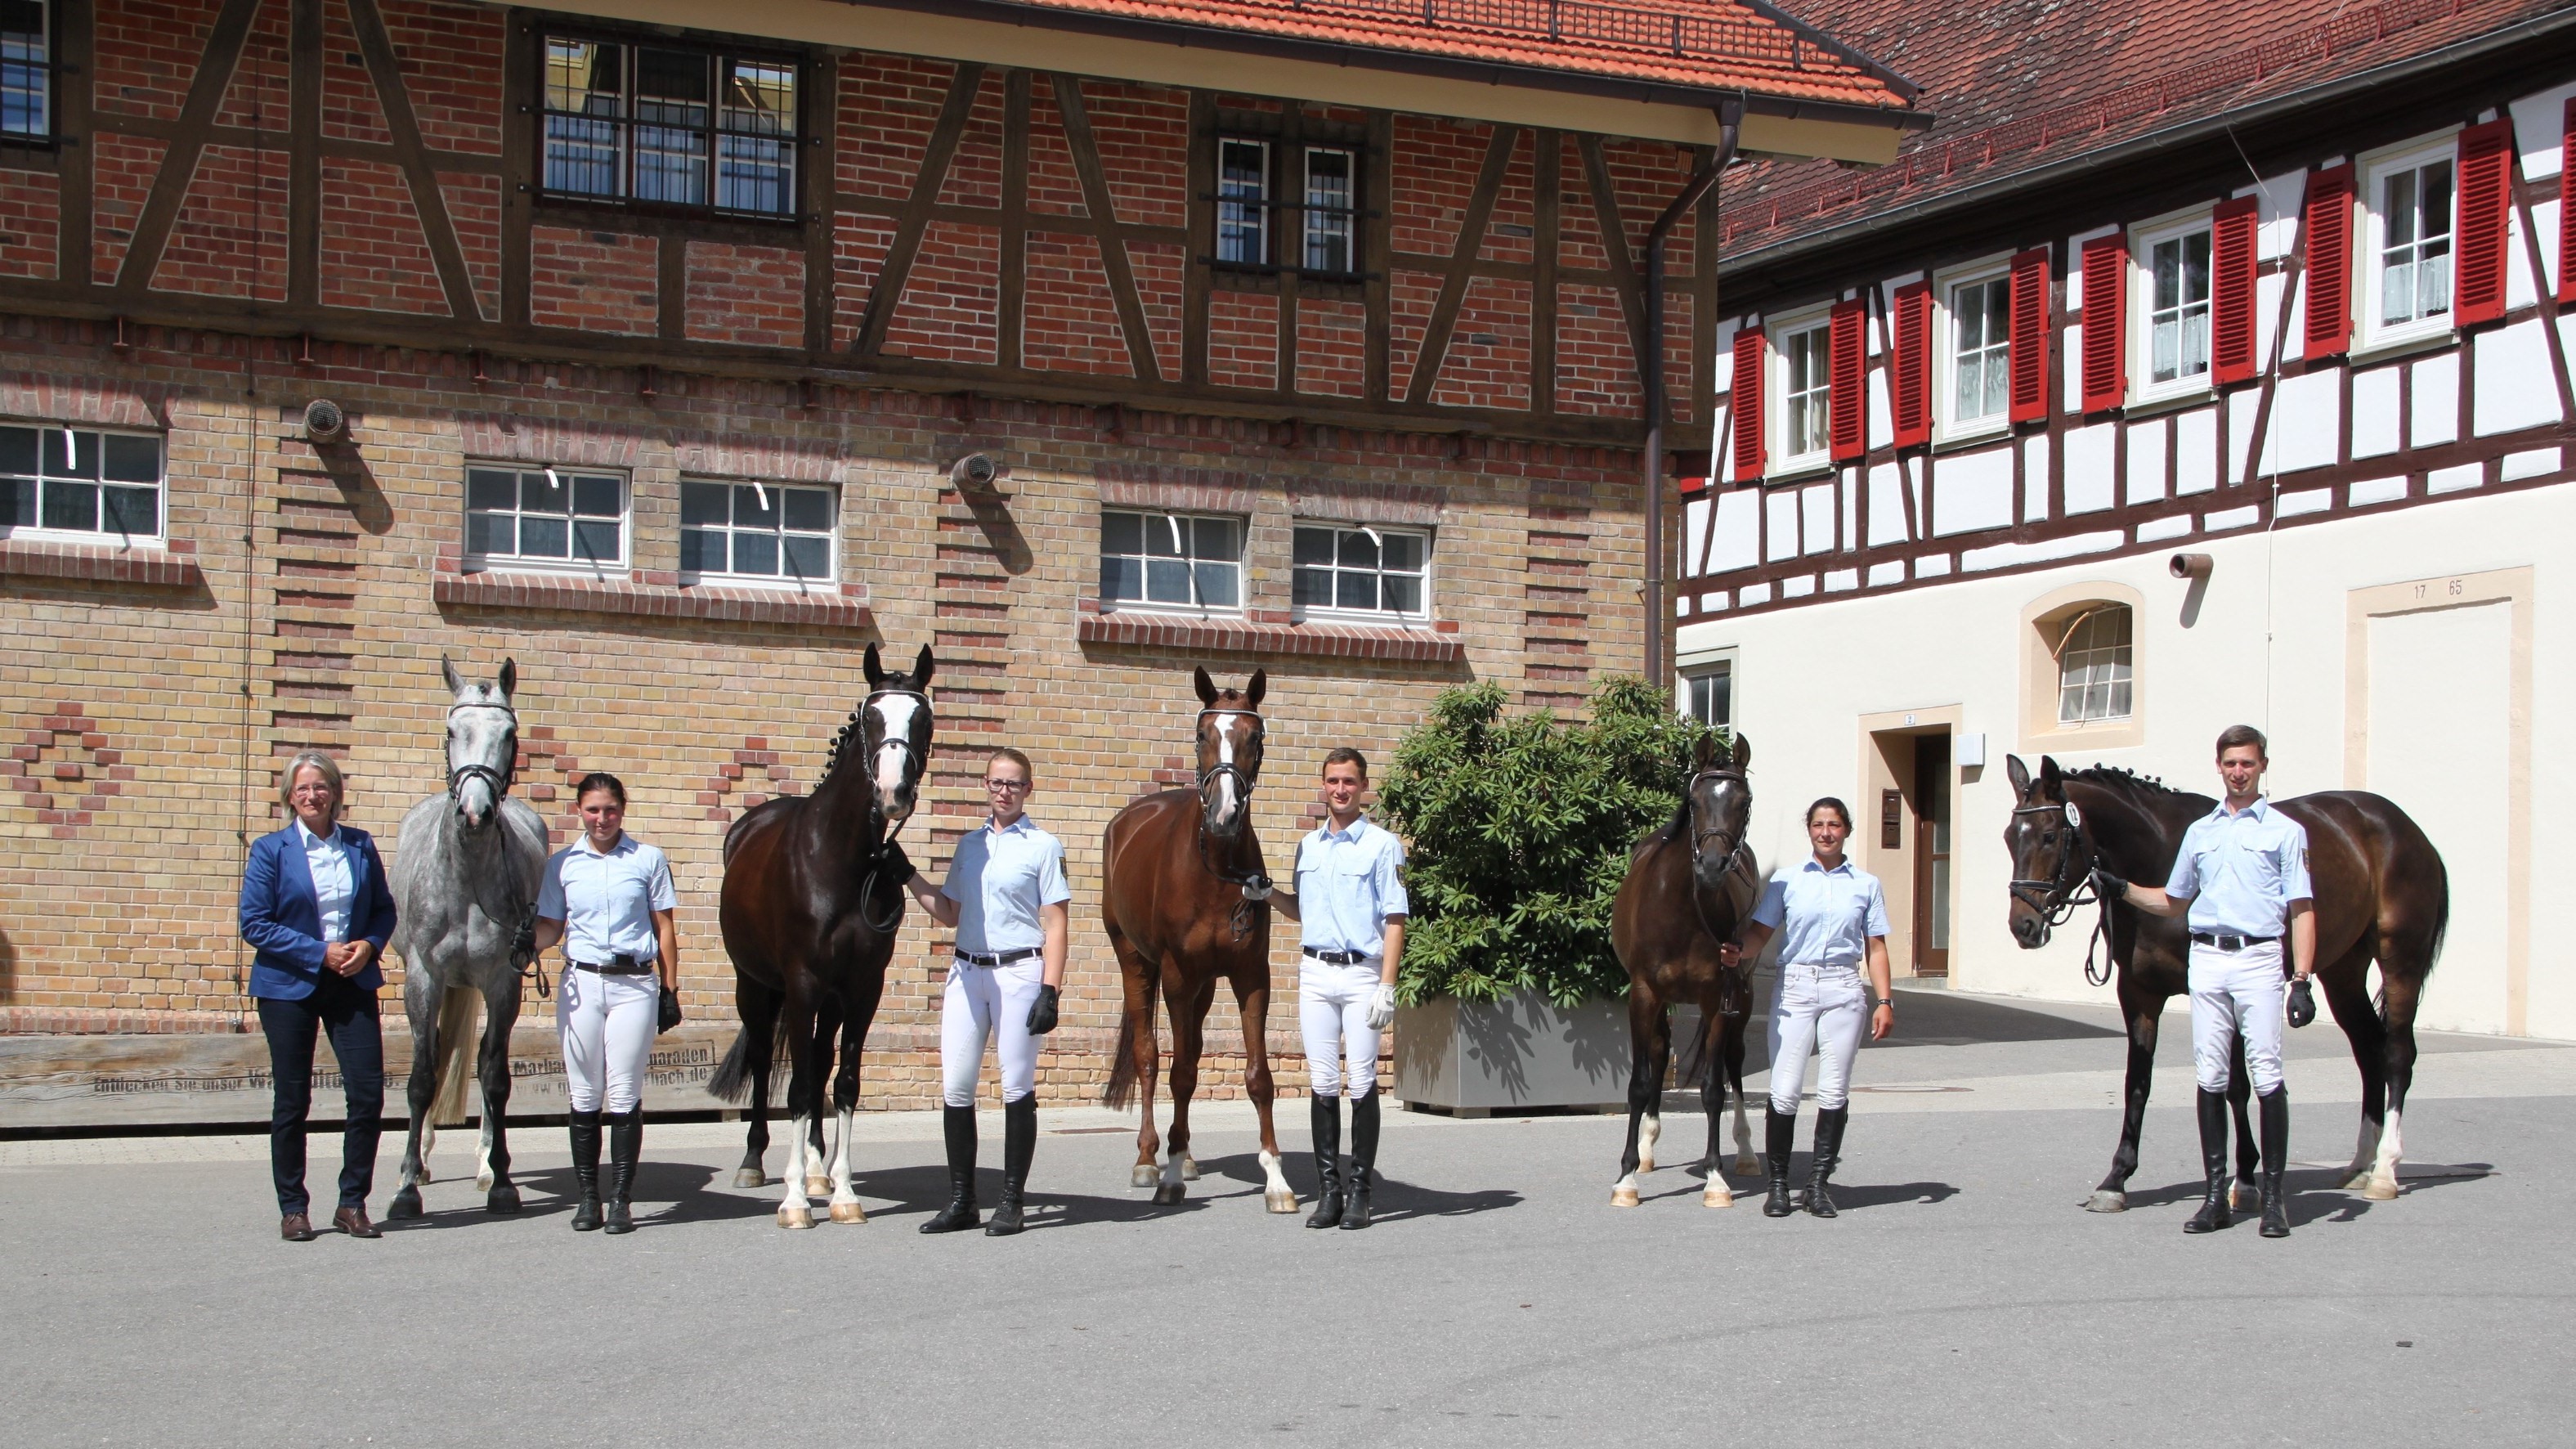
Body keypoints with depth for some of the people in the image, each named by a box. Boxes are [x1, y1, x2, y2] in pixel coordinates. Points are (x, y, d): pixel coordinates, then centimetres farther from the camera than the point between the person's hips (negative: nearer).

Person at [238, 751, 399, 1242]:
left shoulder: (360, 846, 6)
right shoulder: (271, 850, -2)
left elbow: (384, 908, 12)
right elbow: (255, 924, -7)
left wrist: (370, 945, -9)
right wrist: (320, 953, -14)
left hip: (352, 983, 2)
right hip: (289, 986, -2)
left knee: (368, 1093, -4)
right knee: (291, 1101, 4)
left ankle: (353, 1203, 9)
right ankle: (293, 1208, 16)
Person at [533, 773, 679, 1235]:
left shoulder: (648, 860, 4)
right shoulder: (563, 864, 8)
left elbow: (664, 929, 5)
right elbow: (550, 927, 10)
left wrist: (669, 990, 0)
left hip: (634, 985, -2)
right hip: (580, 984, 2)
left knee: (624, 1094, -2)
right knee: (584, 1094, 5)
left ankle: (621, 1199, 3)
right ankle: (588, 1197, 12)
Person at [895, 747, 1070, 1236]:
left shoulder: (1043, 846, -1)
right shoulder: (970, 845, 14)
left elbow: (1055, 925, -5)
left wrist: (1050, 990, -13)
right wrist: (908, 876, 11)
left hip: (1018, 972, -5)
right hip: (966, 972, 5)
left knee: (1017, 1087, 0)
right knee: (954, 1087, 3)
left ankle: (1013, 1201, 7)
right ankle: (960, 1200, 12)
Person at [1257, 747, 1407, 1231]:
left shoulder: (1383, 845, -1)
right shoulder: (1309, 845, 15)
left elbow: (1395, 919, -5)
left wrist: (1387, 986, -12)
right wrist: (1266, 894, 6)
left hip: (1362, 974, -4)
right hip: (1315, 973, 4)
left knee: (1361, 1082, -4)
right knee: (1322, 1082, 3)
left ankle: (1360, 1192, 1)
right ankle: (1328, 1190, 7)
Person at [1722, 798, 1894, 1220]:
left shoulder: (1866, 885, 8)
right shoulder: (1787, 880, 6)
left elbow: (1875, 948, 9)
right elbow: (1760, 932, 2)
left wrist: (1884, 1001, 1)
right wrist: (1737, 949, -19)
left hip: (1843, 991, 1)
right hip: (1794, 989, -1)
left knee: (1834, 1092, 1)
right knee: (1784, 1092, -5)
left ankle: (1819, 1182, 13)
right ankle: (1778, 1184, 7)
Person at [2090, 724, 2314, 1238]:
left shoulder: (2285, 831, 3)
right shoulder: (2200, 832, 16)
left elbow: (2302, 911, -2)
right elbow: (2173, 902, 25)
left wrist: (2302, 980, -11)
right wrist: (2121, 890, 10)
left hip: (2259, 960, -4)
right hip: (2206, 959, 4)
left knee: (2266, 1078, -7)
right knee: (2210, 1079, 3)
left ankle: (2273, 1195, 0)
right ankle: (2217, 1194, 9)